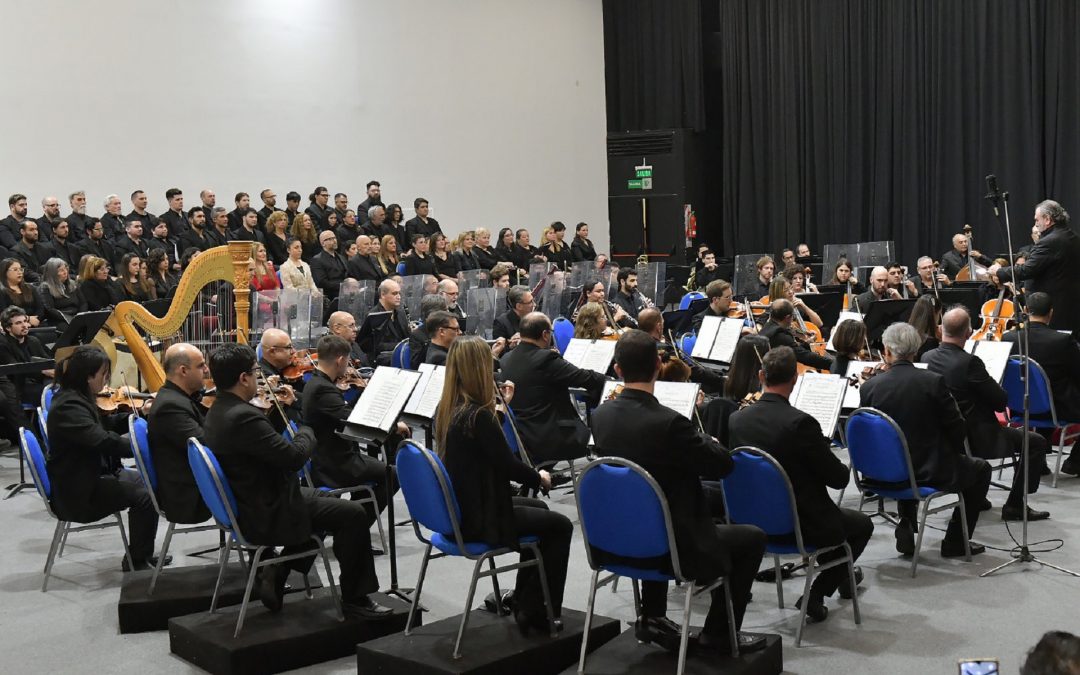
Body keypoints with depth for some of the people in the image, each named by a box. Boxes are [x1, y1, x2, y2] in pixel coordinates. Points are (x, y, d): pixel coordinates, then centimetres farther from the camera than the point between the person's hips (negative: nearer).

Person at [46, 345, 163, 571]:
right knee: (144, 494, -18)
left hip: (94, 475, 11)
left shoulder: (78, 398, 7)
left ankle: (143, 554, 18)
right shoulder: (68, 406, -24)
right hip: (78, 492, -11)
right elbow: (103, 440, -34)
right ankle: (136, 561, -3)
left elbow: (103, 425, 19)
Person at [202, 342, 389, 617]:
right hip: (266, 515, -11)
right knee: (353, 514, -7)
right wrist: (306, 432, -5)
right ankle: (355, 599, 5)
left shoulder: (217, 413, 5)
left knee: (324, 499, 26)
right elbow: (295, 457, -25)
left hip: (247, 504, 11)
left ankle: (277, 573, 19)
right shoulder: (243, 417, -28)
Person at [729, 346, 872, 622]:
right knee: (863, 524, 21)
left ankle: (840, 577, 51)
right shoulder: (800, 422, -25)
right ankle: (816, 594, 15)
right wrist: (846, 469, 9)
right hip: (798, 526, -7)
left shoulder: (737, 418, -7)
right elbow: (838, 478, -16)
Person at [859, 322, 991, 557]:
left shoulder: (869, 387, -9)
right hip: (931, 471, -4)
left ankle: (906, 528, 27)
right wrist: (955, 453, 11)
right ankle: (955, 542, 21)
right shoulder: (933, 381, -16)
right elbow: (956, 428, -8)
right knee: (981, 469, 23)